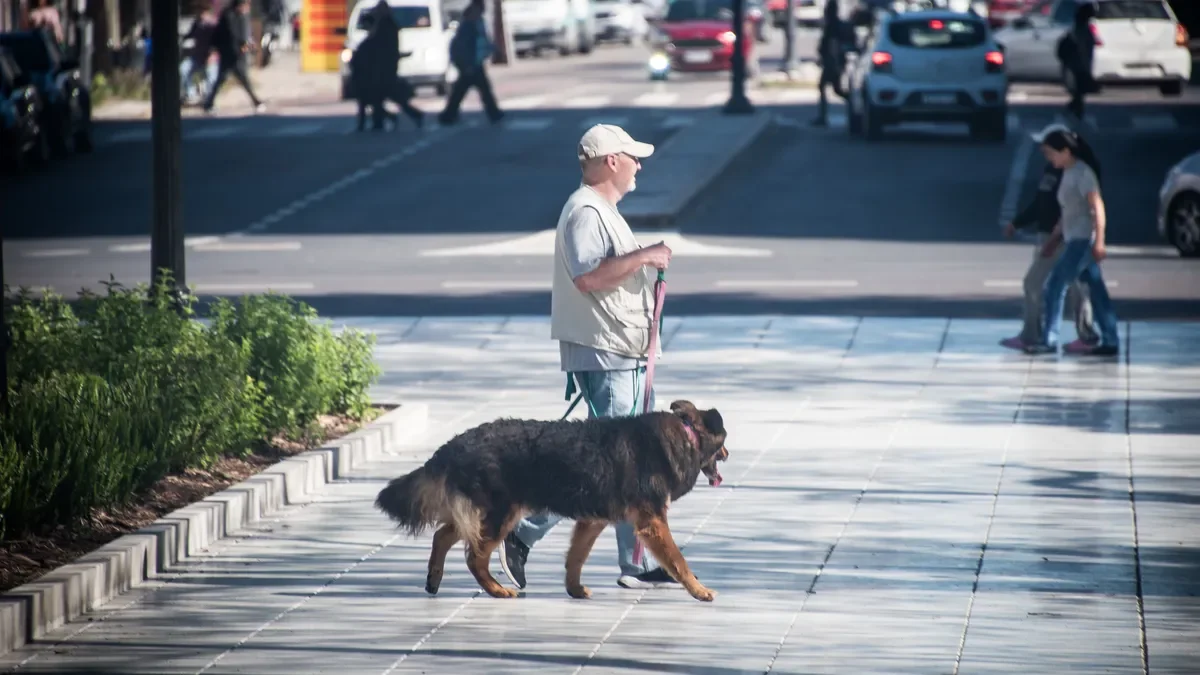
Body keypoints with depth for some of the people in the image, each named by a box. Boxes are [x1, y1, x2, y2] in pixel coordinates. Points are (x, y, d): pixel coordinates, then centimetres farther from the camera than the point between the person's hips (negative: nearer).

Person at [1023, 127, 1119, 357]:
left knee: (1054, 286, -6)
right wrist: (1054, 239, 21)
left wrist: (1099, 241, -24)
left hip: (1083, 240, -9)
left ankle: (1049, 341, -2)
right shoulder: (1068, 174, 14)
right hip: (1074, 240, 9)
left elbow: (1098, 207, -19)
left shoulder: (1083, 173, -14)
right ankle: (1110, 341, 8)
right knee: (1096, 291, 8)